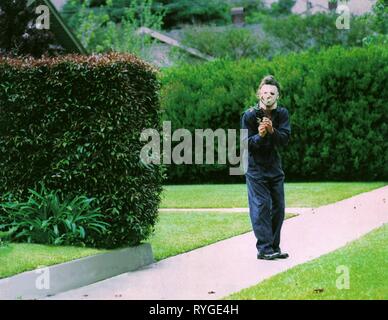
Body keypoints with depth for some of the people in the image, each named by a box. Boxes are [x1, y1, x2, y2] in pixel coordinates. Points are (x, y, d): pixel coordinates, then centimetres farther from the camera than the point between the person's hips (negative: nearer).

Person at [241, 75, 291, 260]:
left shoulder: (282, 114, 0)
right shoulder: (249, 115, -10)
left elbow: (285, 140, -11)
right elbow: (246, 144, -12)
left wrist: (272, 131, -30)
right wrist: (260, 136, -30)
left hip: (275, 167, 5)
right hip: (256, 167, -5)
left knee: (278, 207, 8)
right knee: (261, 207, -10)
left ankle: (274, 247, 17)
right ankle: (264, 248, -9)